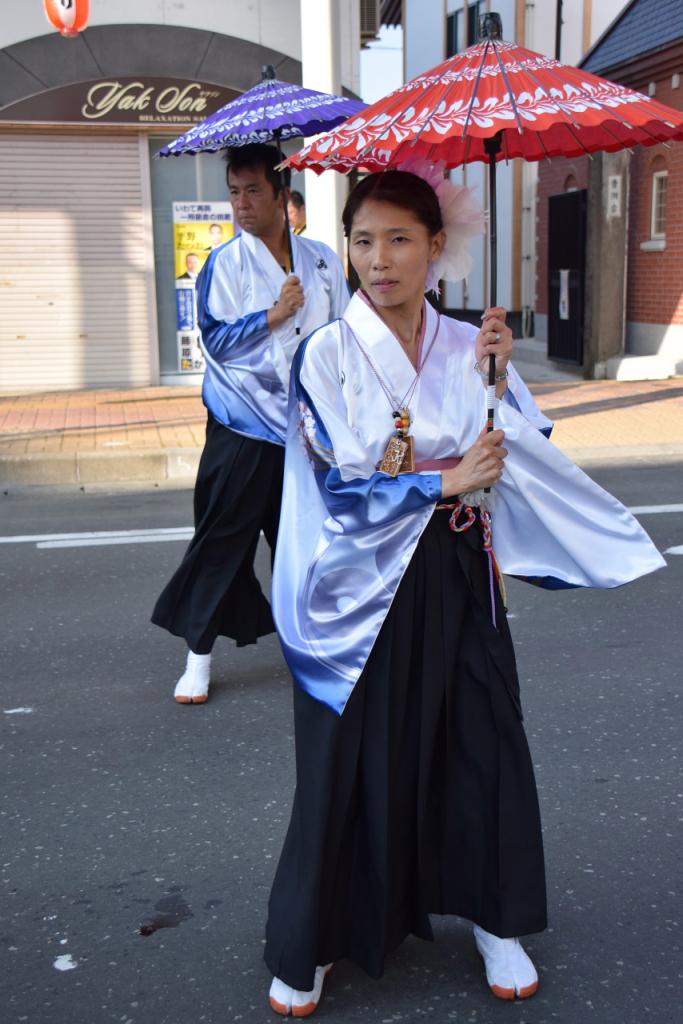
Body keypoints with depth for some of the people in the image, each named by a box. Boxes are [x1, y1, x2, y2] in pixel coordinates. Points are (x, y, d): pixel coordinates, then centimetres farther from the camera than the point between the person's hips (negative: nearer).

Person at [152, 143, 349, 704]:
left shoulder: (322, 259, 6)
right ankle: (199, 655, 11)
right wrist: (275, 314, -15)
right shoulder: (227, 262, -3)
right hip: (244, 426, -3)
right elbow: (216, 340, -8)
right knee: (222, 540, -1)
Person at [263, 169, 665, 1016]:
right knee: (352, 758, 6)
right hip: (362, 587, -3)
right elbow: (337, 487, -13)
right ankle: (310, 944, 28)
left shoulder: (469, 346, 1)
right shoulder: (328, 354, -9)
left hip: (455, 580, 3)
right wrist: (446, 480, -13)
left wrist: (498, 385, -14)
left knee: (481, 740, 11)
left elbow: (522, 467, 0)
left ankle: (495, 919, 35)